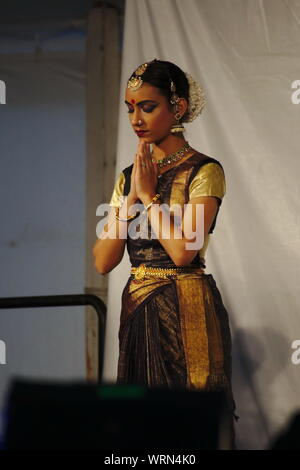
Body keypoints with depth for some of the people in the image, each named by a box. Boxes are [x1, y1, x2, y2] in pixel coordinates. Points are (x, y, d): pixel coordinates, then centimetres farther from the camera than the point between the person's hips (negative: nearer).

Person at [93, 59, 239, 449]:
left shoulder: (204, 171, -7)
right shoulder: (128, 177, 12)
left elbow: (183, 250, -20)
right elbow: (103, 261, 2)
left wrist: (149, 195, -10)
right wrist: (132, 198, -6)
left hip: (186, 313, -6)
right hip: (138, 311, 6)